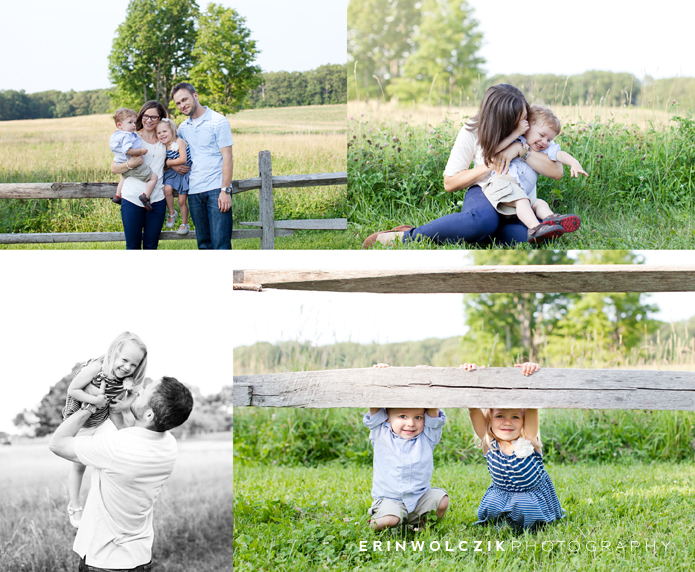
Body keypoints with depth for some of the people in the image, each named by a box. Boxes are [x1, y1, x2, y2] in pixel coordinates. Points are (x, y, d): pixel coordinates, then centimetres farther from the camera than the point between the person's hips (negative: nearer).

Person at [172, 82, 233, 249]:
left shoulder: (218, 121, -2)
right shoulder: (183, 128, 15)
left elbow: (227, 157, -7)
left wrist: (225, 190, -15)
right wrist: (172, 165, 4)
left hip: (216, 190, -6)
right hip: (194, 191, 6)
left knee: (220, 242, -11)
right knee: (203, 243, 8)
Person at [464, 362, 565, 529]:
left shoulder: (527, 441, -18)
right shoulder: (489, 444, -13)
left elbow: (532, 409, -32)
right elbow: (474, 411, -23)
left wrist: (532, 374, -47)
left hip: (532, 497, -2)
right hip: (500, 496, 2)